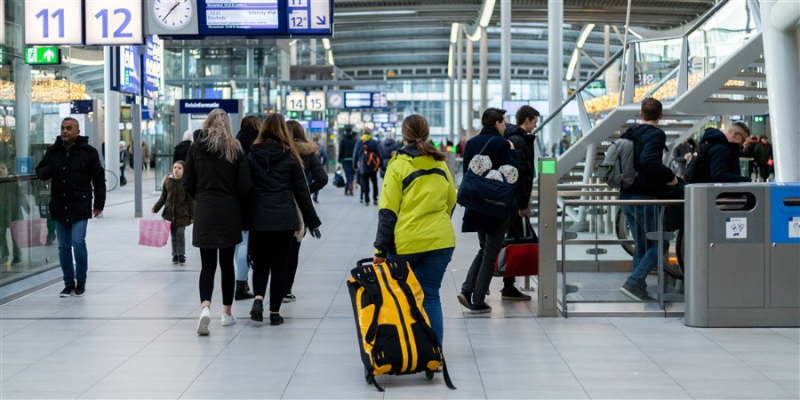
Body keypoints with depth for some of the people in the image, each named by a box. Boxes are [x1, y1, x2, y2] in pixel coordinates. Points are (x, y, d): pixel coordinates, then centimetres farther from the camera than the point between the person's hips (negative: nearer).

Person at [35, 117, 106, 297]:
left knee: (78, 242, -11)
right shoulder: (52, 151, 5)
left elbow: (98, 179, 1)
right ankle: (69, 284, 19)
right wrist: (46, 171, -11)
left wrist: (99, 203, -2)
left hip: (80, 206, -4)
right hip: (59, 206, 4)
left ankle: (81, 281, 7)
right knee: (63, 247, 8)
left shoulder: (88, 152, -3)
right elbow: (40, 172, 14)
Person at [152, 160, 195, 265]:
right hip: (169, 213, 3)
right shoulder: (167, 181, 2)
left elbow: (191, 200, -5)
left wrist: (192, 216, -6)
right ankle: (175, 255, 19)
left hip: (182, 214, -3)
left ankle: (181, 255, 6)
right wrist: (155, 208, 2)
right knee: (173, 235, 8)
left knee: (180, 234, -5)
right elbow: (163, 197, 10)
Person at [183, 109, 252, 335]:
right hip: (229, 212, 0)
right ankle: (226, 313, 17)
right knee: (227, 263, 11)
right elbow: (244, 185, -4)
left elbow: (188, 183, 1)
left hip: (204, 212, 0)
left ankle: (205, 307, -20)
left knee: (207, 264, 2)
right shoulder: (235, 148, -2)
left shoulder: (196, 147, 0)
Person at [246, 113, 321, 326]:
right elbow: (301, 191, 3)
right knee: (279, 265, 6)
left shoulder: (251, 156, 2)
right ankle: (274, 312, 9)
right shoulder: (290, 157, 0)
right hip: (284, 220, -1)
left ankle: (258, 299, -6)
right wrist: (312, 220, 10)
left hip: (258, 219, 1)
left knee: (260, 263, 16)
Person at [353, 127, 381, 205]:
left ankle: (366, 200, 3)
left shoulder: (358, 143, 0)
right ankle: (375, 199, 12)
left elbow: (355, 155, 4)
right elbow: (379, 154, -3)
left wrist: (355, 166, 13)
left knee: (365, 184, 4)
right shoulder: (375, 143, -4)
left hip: (363, 167, 0)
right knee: (374, 183, 14)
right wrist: (380, 165, 5)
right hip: (373, 167, 0)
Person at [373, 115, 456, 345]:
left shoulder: (398, 165, -5)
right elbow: (451, 201, 18)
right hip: (441, 239, 3)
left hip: (405, 242, -3)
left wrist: (381, 249, -7)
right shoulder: (440, 163, 8)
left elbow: (388, 211, -8)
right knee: (430, 294, 6)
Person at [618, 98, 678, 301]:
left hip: (627, 195, 8)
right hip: (645, 198, -8)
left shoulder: (630, 134, 11)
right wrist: (670, 177, -18)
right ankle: (633, 282, -11)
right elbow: (648, 161, -29)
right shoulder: (656, 134, -12)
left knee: (641, 244, 16)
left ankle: (639, 290, 14)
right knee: (660, 243, 1)